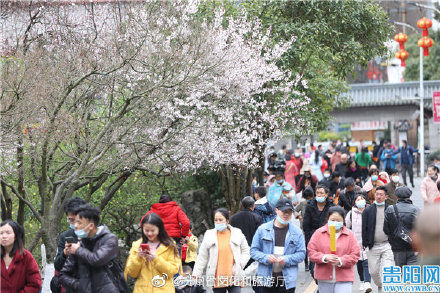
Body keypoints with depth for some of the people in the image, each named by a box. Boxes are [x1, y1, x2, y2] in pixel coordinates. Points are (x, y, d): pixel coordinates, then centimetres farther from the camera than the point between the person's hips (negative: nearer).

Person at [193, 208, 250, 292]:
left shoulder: (237, 234, 5)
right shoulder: (209, 235, 6)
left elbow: (246, 252, 11)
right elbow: (202, 257, 8)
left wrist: (238, 265, -4)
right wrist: (196, 275, 3)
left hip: (234, 278, -1)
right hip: (217, 280, 1)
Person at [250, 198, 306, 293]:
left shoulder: (297, 232, 5)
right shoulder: (263, 229, 4)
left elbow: (302, 253, 3)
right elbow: (253, 250, 4)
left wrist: (287, 259, -14)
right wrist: (266, 258, -14)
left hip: (287, 280, -1)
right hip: (267, 278, 1)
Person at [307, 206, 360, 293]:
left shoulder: (350, 235, 5)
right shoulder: (319, 233, 6)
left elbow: (355, 255, 1)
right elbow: (311, 252, 1)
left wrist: (341, 261, -16)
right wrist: (324, 257, -17)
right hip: (324, 278, 2)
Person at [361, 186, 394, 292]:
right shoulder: (368, 211, 5)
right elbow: (364, 229, 4)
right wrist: (365, 244, -3)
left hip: (387, 246, -1)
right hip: (373, 246, 1)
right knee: (374, 272, 7)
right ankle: (380, 287, 31)